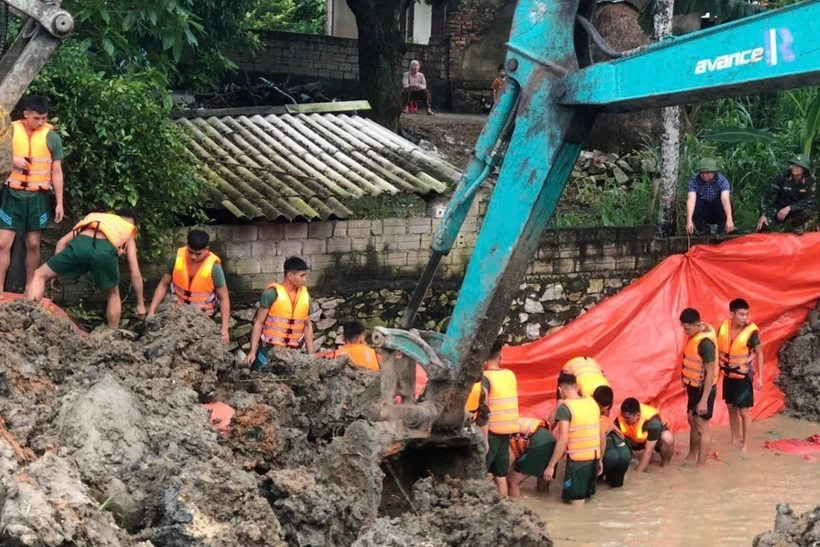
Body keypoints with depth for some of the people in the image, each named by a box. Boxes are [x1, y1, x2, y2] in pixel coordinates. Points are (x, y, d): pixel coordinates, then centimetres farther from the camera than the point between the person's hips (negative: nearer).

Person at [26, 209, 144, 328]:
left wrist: (55, 270, 37)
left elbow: (62, 241, 33)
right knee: (113, 295, 28)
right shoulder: (128, 234, 38)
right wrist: (140, 304, 41)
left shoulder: (94, 217, 43)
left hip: (80, 244, 1)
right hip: (105, 251, -1)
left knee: (40, 275, 21)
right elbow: (135, 273, 33)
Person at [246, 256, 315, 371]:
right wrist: (253, 351, -10)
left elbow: (308, 326, 14)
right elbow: (258, 323, -6)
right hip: (269, 349, -4)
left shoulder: (305, 296, 7)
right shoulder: (272, 293, -8)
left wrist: (311, 355, 11)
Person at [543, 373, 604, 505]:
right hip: (593, 459, 6)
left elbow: (563, 440, -19)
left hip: (577, 460, -6)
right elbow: (602, 436, 11)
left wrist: (551, 466, -14)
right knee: (584, 497, 19)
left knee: (576, 503, -1)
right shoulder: (593, 403, 6)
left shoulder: (565, 407, -12)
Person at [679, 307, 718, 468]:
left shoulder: (705, 342, -29)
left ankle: (701, 466, 4)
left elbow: (710, 373, -27)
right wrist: (686, 378, 21)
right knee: (692, 421, 21)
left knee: (702, 426, -2)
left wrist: (704, 400, -26)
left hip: (703, 388, -9)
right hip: (694, 386, 9)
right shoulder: (695, 332, -2)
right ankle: (691, 456, 37)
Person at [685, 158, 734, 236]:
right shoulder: (695, 181, -18)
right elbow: (691, 200, -32)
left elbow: (725, 199, -36)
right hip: (704, 214, 1)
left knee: (723, 202, -30)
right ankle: (702, 229, -7)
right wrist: (689, 221, -47)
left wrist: (729, 219, -52)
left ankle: (722, 231, -13)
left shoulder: (722, 180, -20)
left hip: (718, 214, -1)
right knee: (695, 202, -27)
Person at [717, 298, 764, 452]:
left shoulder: (751, 331, -20)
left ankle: (745, 445, 12)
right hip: (728, 375, 4)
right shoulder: (723, 327, -9)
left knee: (743, 411, 1)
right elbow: (718, 349, 5)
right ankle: (734, 439, 32)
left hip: (743, 376, -4)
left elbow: (759, 353, -10)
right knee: (731, 408, 16)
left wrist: (760, 377, -11)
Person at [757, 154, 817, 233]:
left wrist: (789, 208, -32)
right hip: (781, 207, 0)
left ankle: (797, 224, 1)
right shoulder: (782, 177, -16)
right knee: (763, 224, -26)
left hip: (798, 209, 1)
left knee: (807, 212, -35)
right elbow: (766, 194, -15)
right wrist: (763, 215, -25)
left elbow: (808, 201, -21)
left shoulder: (811, 181, -17)